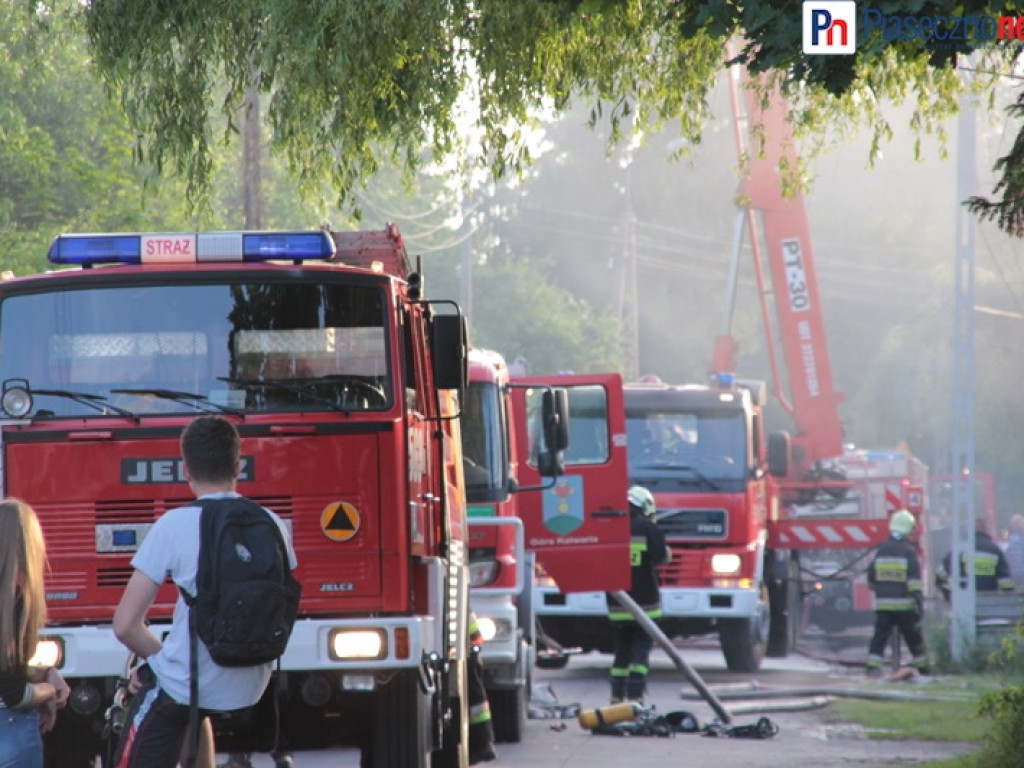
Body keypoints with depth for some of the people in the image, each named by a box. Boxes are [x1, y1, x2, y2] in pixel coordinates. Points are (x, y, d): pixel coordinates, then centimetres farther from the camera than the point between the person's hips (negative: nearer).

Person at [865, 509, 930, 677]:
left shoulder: (881, 550, 8)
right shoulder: (909, 551, -7)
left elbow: (871, 576, 17)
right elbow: (915, 579, -15)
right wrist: (919, 600, -15)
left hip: (883, 603, 3)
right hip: (904, 604, -3)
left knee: (880, 636, -1)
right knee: (914, 638, 9)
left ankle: (873, 666, -14)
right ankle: (921, 666, 16)